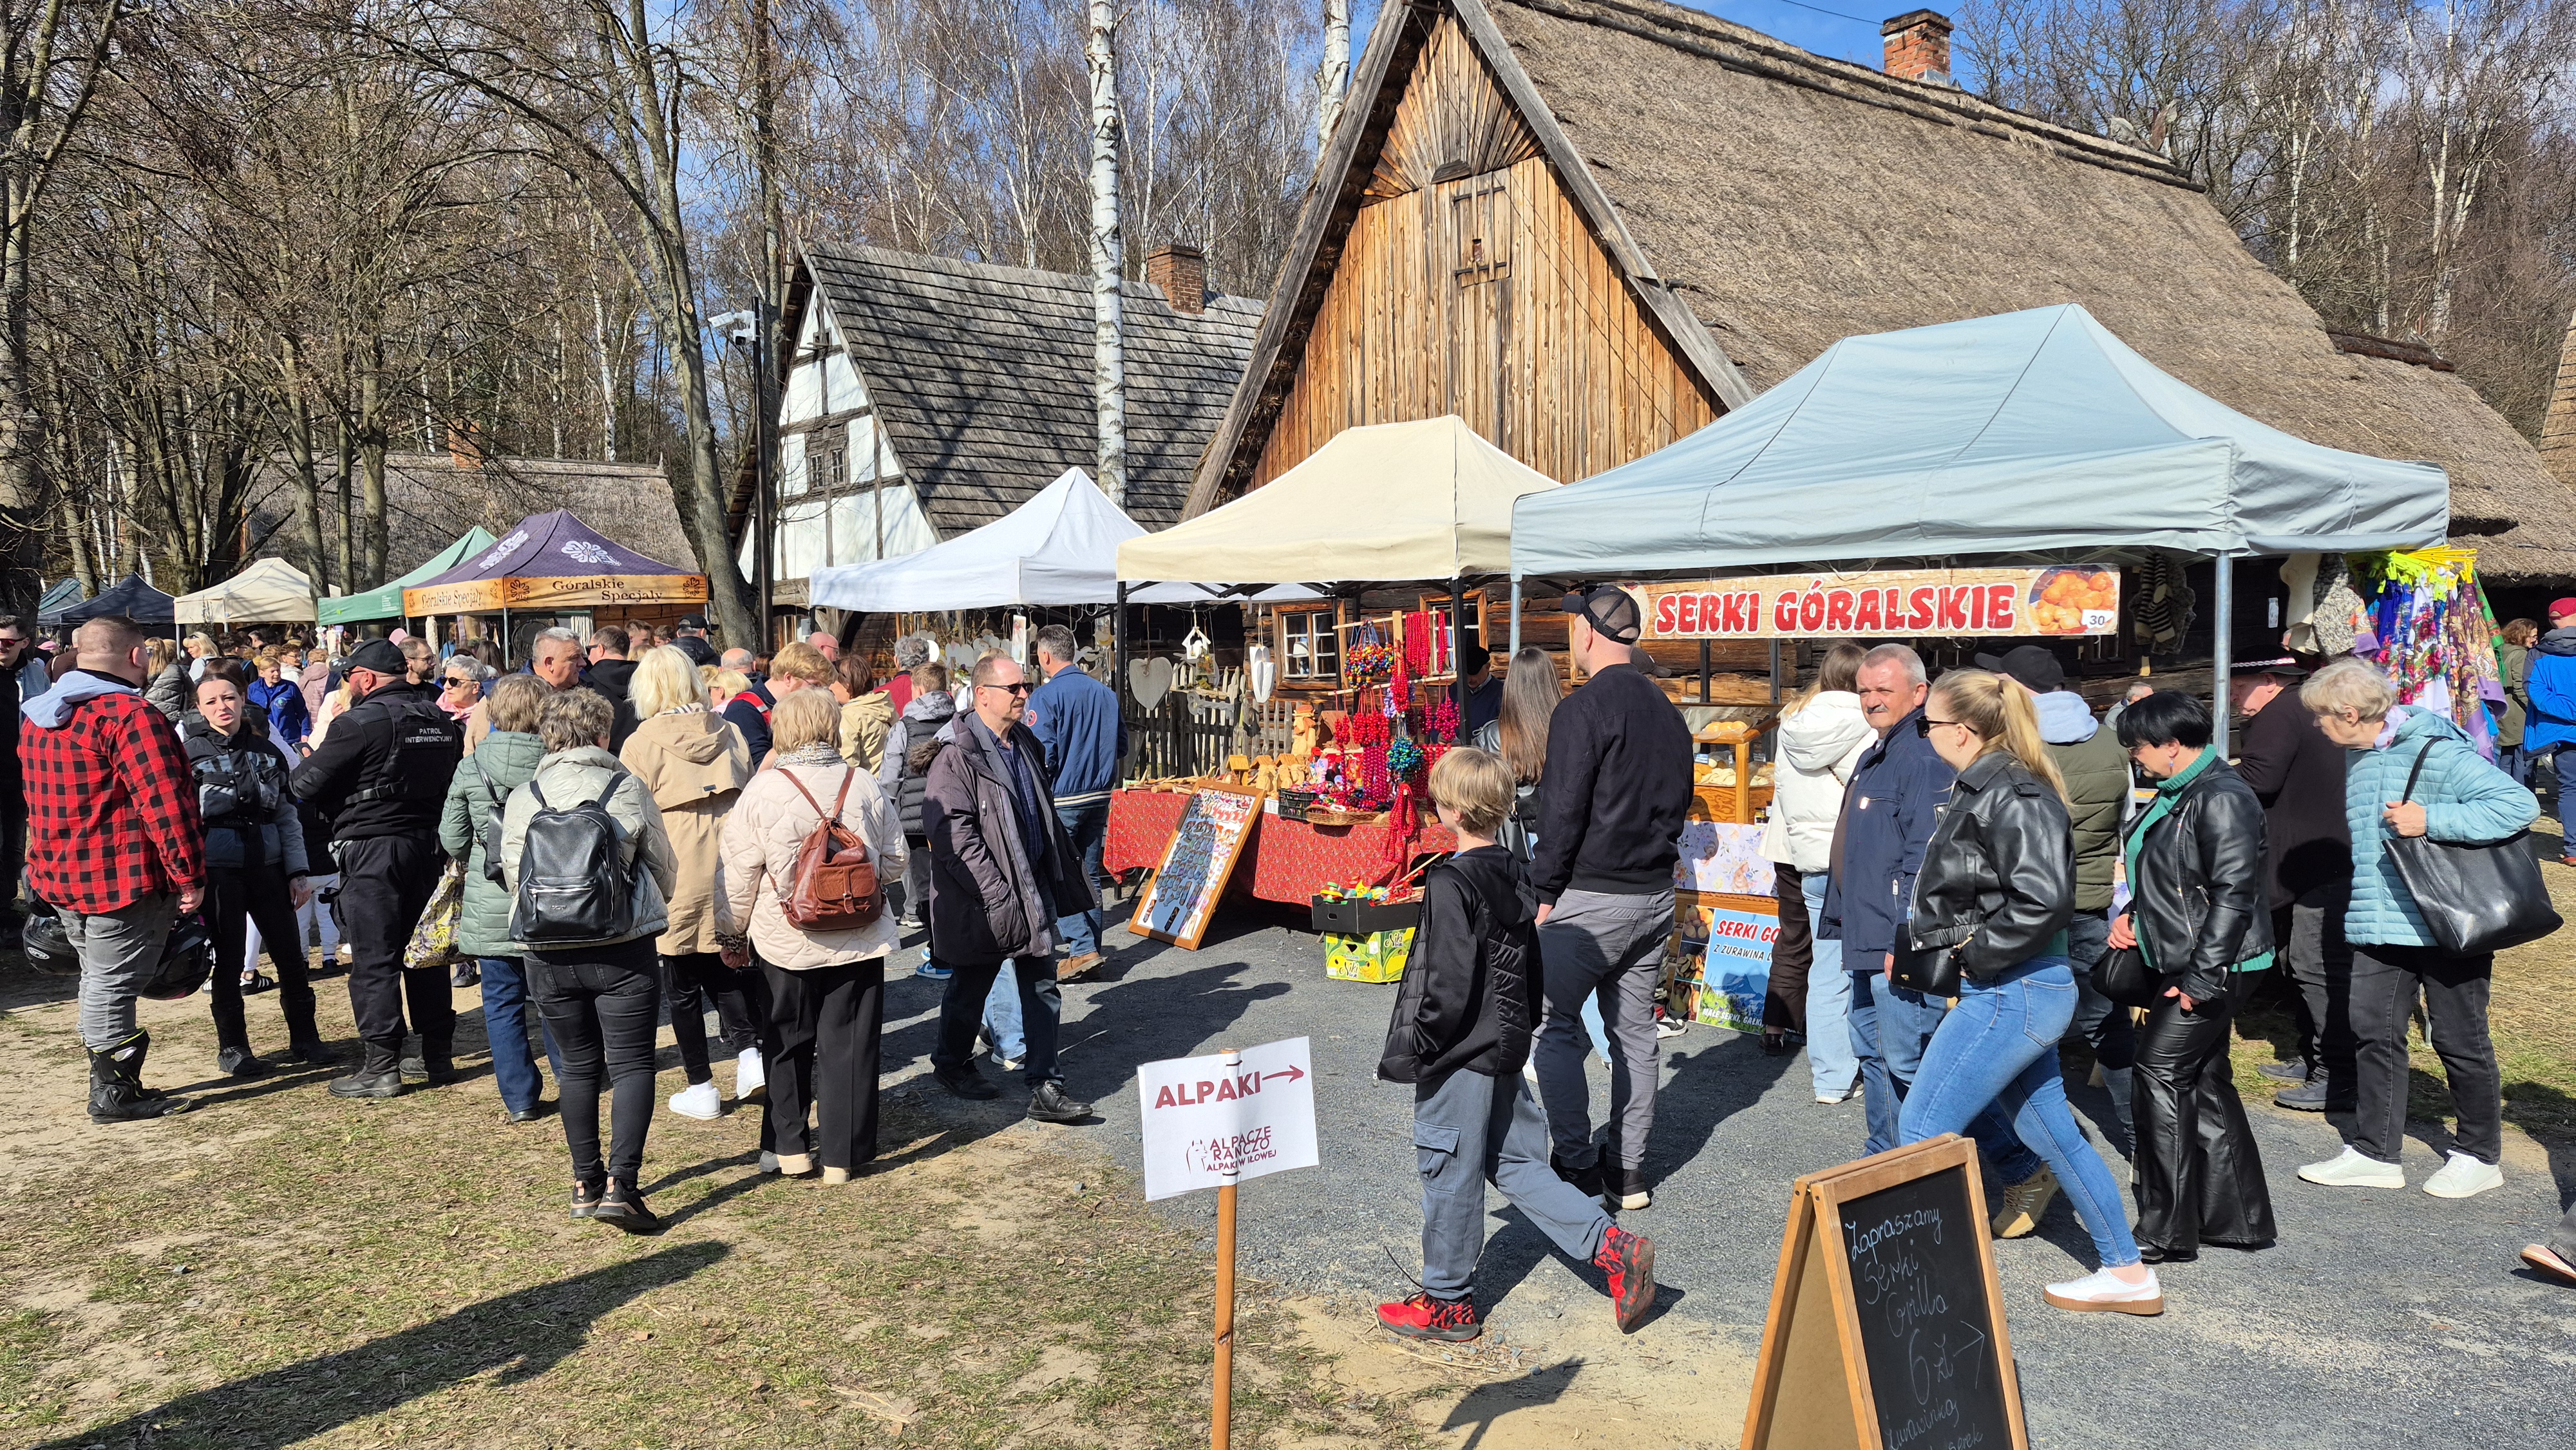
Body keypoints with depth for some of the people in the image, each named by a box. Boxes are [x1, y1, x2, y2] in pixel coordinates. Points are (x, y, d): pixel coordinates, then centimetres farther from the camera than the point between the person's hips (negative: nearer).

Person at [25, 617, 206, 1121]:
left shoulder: (37, 718, 12)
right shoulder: (130, 715, -19)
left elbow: (40, 800, 22)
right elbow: (165, 803, -23)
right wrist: (189, 874, -19)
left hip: (59, 875, 9)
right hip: (123, 878, -9)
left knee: (98, 980, 19)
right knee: (114, 984, -1)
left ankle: (110, 1083, 28)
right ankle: (113, 1094, 7)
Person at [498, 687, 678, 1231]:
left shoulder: (521, 799, 0)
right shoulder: (629, 789, -5)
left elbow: (513, 876, 6)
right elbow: (664, 869, 4)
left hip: (548, 955, 3)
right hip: (623, 951, -3)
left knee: (578, 1065, 15)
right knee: (632, 1065, 2)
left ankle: (585, 1184, 21)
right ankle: (619, 1184, -8)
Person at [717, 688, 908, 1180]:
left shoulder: (761, 791, -9)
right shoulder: (864, 785, -3)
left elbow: (737, 876, -4)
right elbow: (895, 863, 6)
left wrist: (733, 937, 9)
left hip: (785, 942, -1)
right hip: (860, 939, 1)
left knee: (787, 1045, 16)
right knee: (848, 1046, 8)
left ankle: (790, 1148, 22)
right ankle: (842, 1155, 13)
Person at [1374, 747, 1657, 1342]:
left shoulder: (1451, 883, -20)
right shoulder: (1514, 876, 6)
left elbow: (1448, 984, -23)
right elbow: (1532, 967, 14)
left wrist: (1411, 1051, -14)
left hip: (1460, 1056, -9)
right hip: (1505, 1048, 9)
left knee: (1450, 1174, 6)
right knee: (1515, 1164, 18)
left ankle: (1449, 1302, 20)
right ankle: (1614, 1247, 10)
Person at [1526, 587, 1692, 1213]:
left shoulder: (1584, 708, -14)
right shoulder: (1667, 710, 11)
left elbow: (1562, 811, -17)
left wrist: (1544, 891, -10)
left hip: (1590, 897, -8)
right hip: (1656, 896, 8)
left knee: (1557, 1025, 2)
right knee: (1635, 1031, 12)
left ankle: (1577, 1167, 2)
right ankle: (1628, 1170, 19)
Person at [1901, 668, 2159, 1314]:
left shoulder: (2011, 798, -19)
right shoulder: (1981, 790, 11)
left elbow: (2043, 902, -26)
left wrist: (1972, 952, -17)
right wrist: (1919, 939, 5)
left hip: (2009, 994, -10)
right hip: (2017, 992, 10)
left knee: (1920, 1129, -5)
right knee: (2054, 1133, 18)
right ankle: (2127, 1273, 29)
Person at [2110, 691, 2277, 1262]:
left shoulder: (2221, 800, -19)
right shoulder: (2177, 793, 13)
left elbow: (2233, 893, -23)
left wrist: (2201, 978, -23)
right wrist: (2133, 914, 7)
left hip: (2215, 968, -11)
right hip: (2187, 964, 11)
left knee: (2161, 1071, -9)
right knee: (2206, 1081, 15)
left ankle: (2168, 1232, -1)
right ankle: (2239, 1219, 26)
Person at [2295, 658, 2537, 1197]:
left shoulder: (2437, 752, -17)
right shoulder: (2360, 755, 10)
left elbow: (2520, 805, -24)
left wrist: (2430, 820, -29)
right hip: (2381, 926, 8)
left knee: (2459, 1039, 6)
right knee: (2373, 1033, 7)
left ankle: (2479, 1155, 23)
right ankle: (2374, 1152, 16)